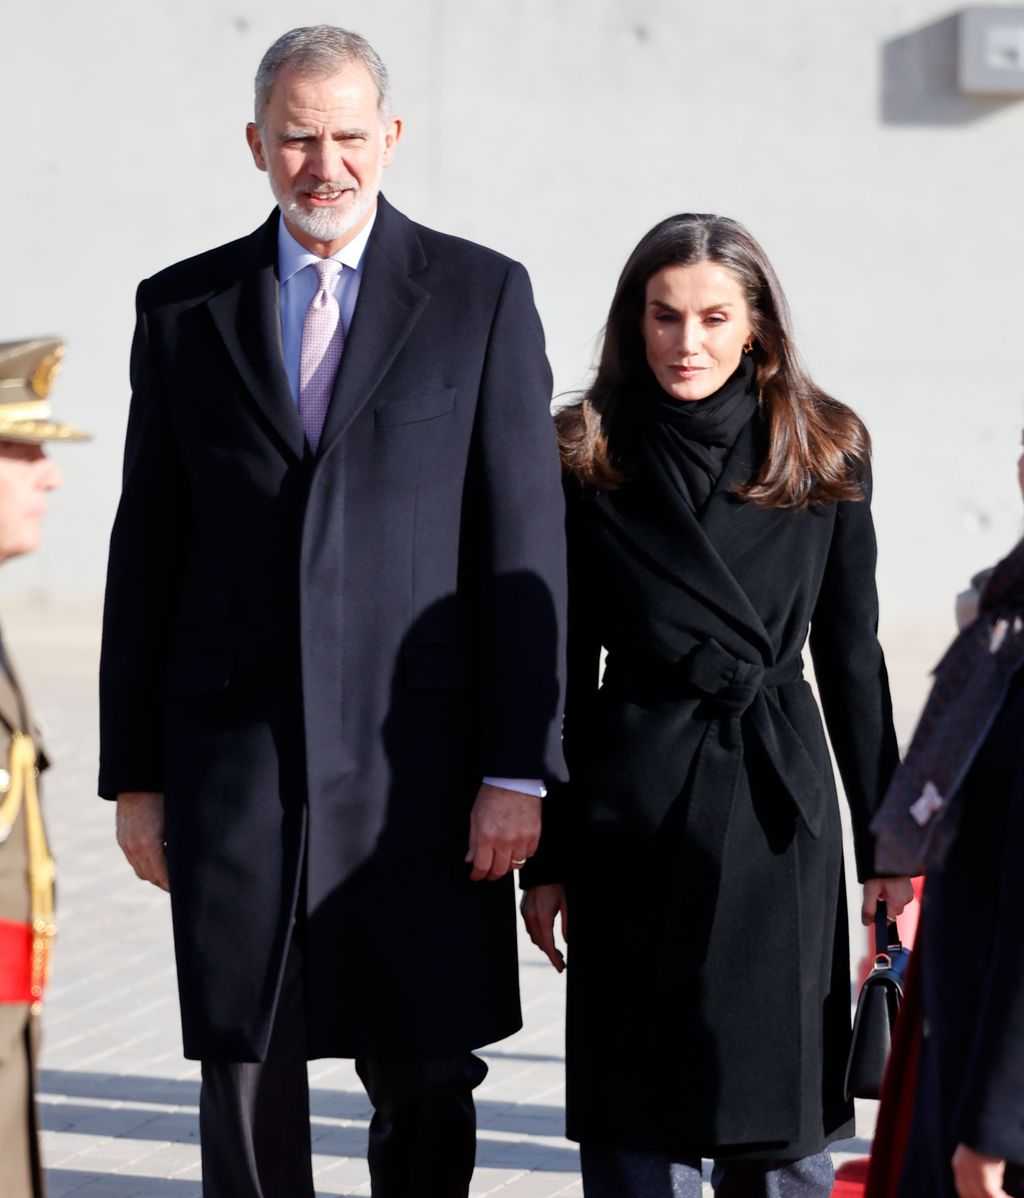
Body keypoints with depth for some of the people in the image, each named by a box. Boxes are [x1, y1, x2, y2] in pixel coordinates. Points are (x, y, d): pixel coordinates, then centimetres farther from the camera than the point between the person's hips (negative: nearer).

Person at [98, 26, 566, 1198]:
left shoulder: (483, 295, 3)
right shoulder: (182, 307, 8)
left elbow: (526, 541, -1)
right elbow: (146, 551, 9)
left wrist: (520, 769, -7)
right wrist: (132, 773, 5)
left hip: (419, 763, -1)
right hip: (232, 756, 1)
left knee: (426, 1080, 4)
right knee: (245, 1073, 3)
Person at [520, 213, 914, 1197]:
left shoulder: (824, 457, 4)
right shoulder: (588, 462, 1)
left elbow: (851, 656, 8)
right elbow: (563, 670, 3)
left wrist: (885, 840, 5)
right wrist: (547, 857, 0)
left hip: (779, 799, 1)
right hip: (635, 812, -1)